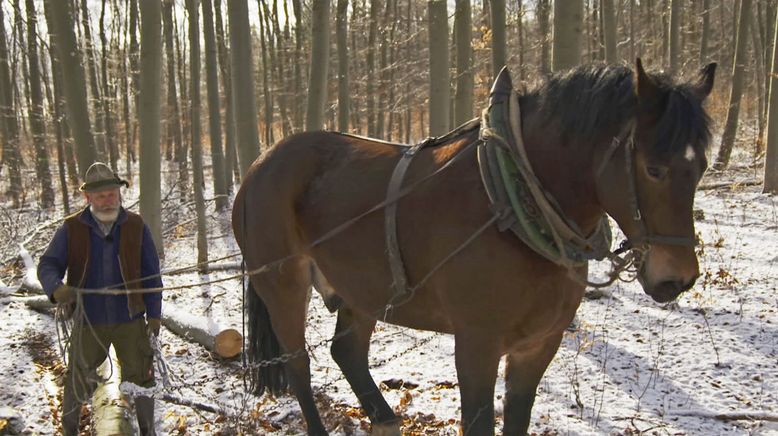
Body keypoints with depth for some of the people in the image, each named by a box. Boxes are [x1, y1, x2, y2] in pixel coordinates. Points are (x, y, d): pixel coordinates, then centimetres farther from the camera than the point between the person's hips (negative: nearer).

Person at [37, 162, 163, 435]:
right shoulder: (71, 229, -4)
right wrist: (56, 288, -30)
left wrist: (154, 314, -2)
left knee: (140, 377, 7)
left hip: (130, 320, 0)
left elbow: (151, 274, 1)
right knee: (79, 379, 10)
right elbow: (48, 264, -8)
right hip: (88, 321, 0)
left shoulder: (136, 227, -2)